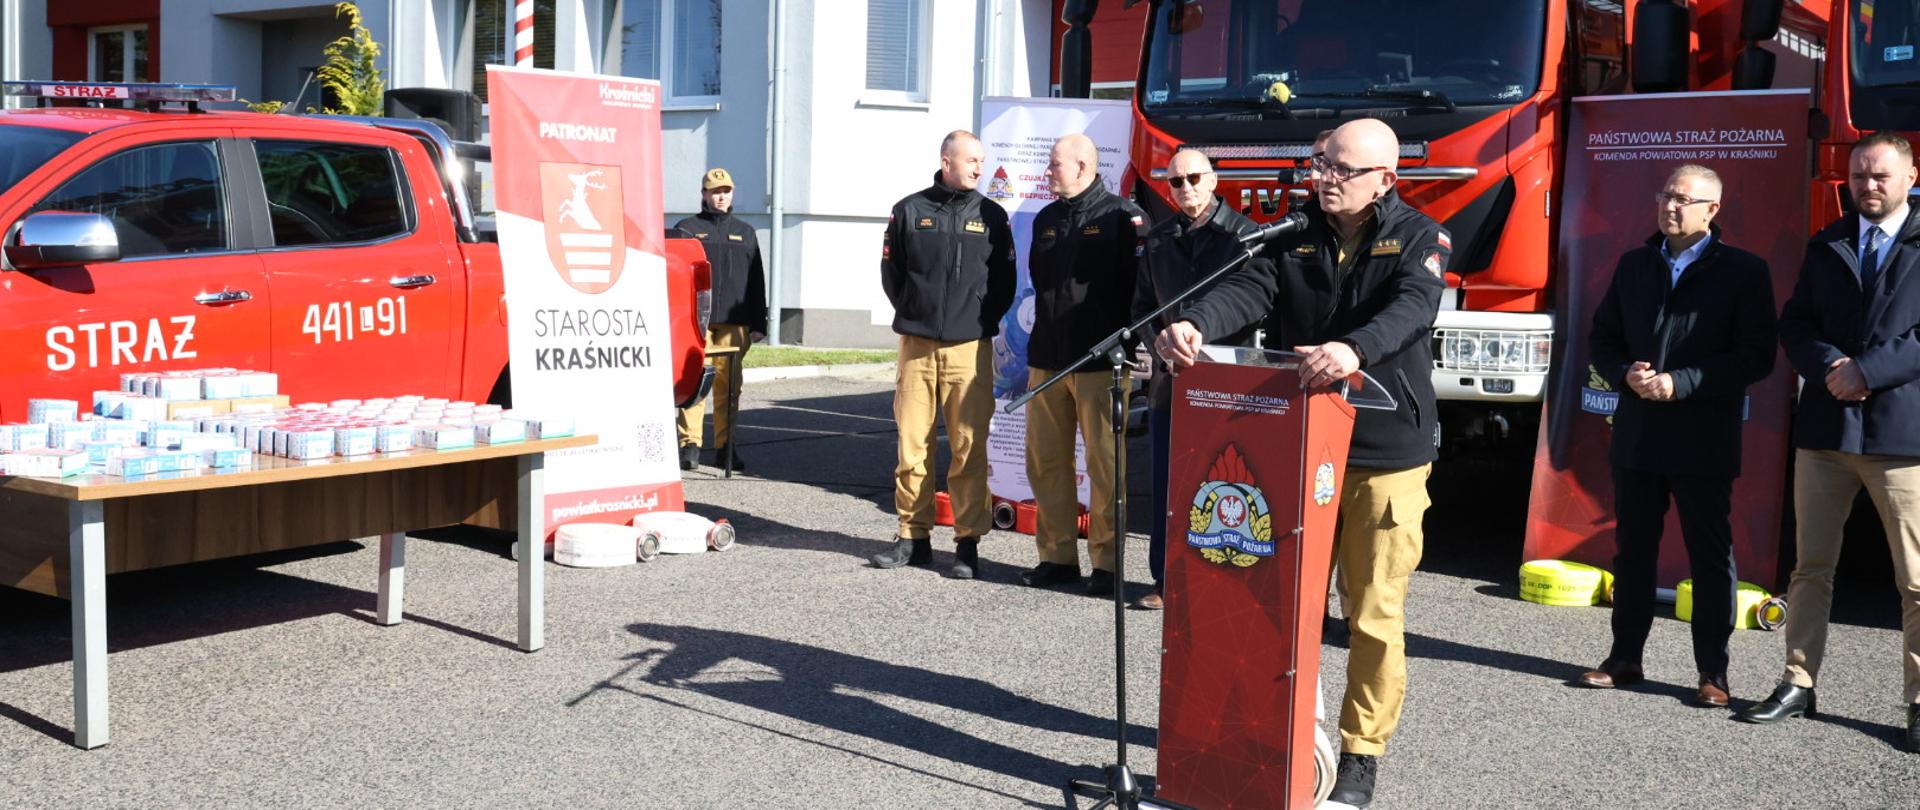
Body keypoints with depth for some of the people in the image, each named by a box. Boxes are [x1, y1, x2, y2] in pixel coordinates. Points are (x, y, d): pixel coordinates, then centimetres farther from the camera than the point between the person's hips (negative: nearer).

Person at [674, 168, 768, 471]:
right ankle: (690, 445, -3)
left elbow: (757, 281, 17)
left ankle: (725, 447, 9)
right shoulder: (687, 228, 8)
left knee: (729, 386, 4)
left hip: (734, 322, 3)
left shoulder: (745, 233, 18)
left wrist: (758, 323, 10)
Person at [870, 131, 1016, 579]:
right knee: (912, 445, 3)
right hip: (916, 345, 1)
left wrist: (983, 320, 3)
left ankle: (968, 542, 4)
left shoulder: (991, 216, 8)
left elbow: (1005, 280, 10)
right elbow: (890, 270, 11)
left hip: (970, 348, -1)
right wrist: (912, 312, 6)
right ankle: (913, 537, 13)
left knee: (970, 449, -3)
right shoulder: (910, 210, 7)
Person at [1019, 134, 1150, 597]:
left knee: (1105, 463, -3)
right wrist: (1041, 341, 16)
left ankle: (1106, 562, 3)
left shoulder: (1121, 216, -4)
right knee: (1046, 462, 7)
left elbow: (1139, 282, -8)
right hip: (1048, 359, 7)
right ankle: (1057, 556, 16)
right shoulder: (1046, 220, 16)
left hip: (1100, 360, -6)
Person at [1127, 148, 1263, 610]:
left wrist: (1218, 354, -13)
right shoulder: (1159, 239, 14)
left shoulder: (1245, 235, -1)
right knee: (1167, 481, 6)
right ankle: (1167, 581, 15)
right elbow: (1143, 303, 20)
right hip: (1169, 380, 4)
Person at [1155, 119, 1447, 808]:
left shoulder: (1419, 238, -2)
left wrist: (1356, 350, -45)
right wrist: (1196, 325, -31)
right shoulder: (1296, 242, 10)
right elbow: (1247, 290, -8)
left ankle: (1361, 753, 15)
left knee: (1373, 614, 2)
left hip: (1384, 457, -4)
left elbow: (1414, 307, -23)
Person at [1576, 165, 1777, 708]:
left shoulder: (1744, 271, -3)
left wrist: (1679, 384, -18)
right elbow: (1603, 337, 14)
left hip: (1704, 441, -4)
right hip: (1637, 435, 5)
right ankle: (1625, 658, 22)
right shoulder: (1635, 265, 12)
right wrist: (1625, 374, -7)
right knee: (1633, 550, 11)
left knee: (1711, 556, 3)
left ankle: (1713, 673, 11)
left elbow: (1755, 358, -9)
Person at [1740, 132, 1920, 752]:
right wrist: (1828, 366, -10)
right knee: (1811, 566, 9)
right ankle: (1798, 685, 17)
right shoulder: (1826, 247, 14)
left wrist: (1868, 370, -15)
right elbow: (1795, 324, 9)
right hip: (1826, 429, 4)